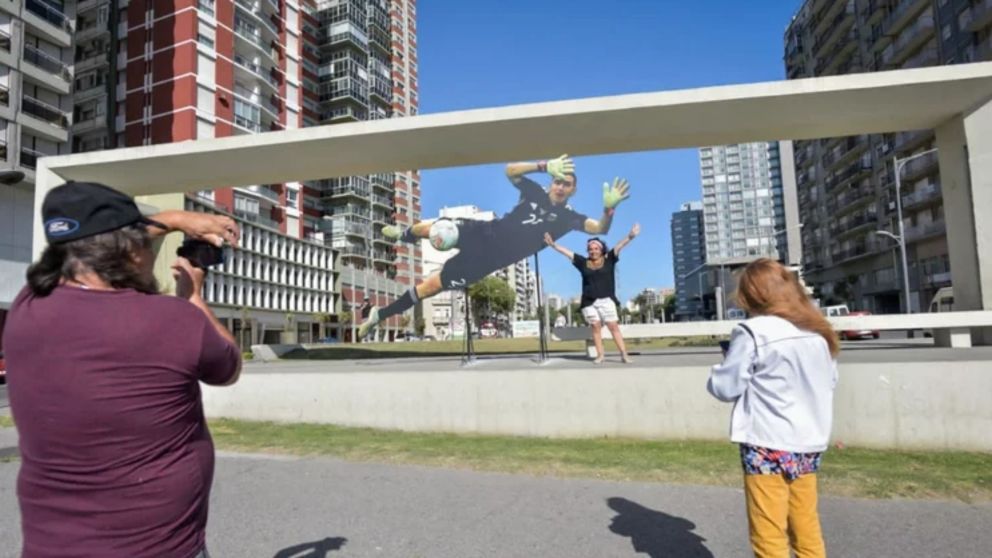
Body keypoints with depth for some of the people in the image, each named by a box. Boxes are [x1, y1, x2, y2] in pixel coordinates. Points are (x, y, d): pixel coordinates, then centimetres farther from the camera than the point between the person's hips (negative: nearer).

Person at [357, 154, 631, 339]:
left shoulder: (568, 217, -3)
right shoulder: (536, 193, 2)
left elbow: (600, 229, -16)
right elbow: (510, 170, -8)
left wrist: (609, 208, -36)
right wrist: (545, 166, -18)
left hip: (489, 259, -2)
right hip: (483, 233, 3)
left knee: (431, 286, -6)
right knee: (431, 228, -7)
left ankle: (381, 314, 10)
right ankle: (405, 234, 34)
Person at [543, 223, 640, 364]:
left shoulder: (608, 260, 4)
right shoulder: (583, 262, 8)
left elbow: (619, 247, -4)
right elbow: (567, 252, 11)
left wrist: (630, 236, -17)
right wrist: (553, 245, 9)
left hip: (606, 300, -2)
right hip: (589, 302, 2)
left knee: (613, 326, -3)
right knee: (596, 327, 5)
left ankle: (624, 354, -3)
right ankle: (600, 354, 10)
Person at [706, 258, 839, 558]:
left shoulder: (752, 332, -15)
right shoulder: (819, 332, 4)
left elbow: (725, 387, -10)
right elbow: (830, 381, 16)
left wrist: (720, 370, 9)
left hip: (768, 446, -6)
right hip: (809, 444, 7)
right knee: (807, 531, 18)